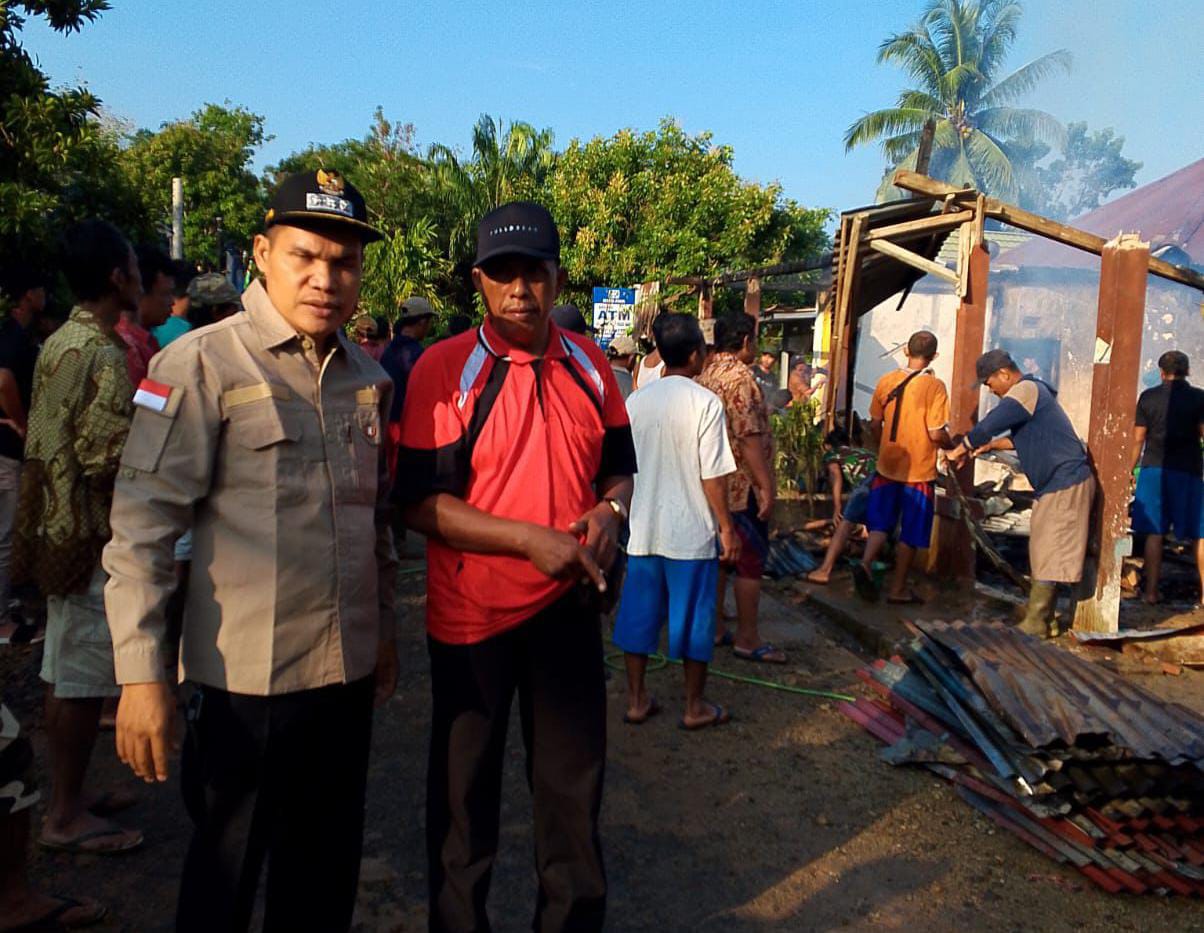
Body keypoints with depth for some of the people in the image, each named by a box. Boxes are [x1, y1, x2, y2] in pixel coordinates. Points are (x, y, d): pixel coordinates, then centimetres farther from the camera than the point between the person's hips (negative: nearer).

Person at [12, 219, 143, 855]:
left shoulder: (59, 344, 12)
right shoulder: (103, 355, -19)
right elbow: (106, 457, -24)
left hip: (60, 526, 10)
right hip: (96, 536, -10)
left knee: (64, 670, 18)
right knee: (85, 679, 0)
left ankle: (66, 788, 31)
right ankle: (67, 817, 11)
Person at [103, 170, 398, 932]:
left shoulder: (369, 377, 7)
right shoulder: (203, 363, -10)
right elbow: (141, 525, -12)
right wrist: (141, 673, -15)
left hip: (348, 671, 5)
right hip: (243, 678, -5)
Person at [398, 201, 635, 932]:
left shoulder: (589, 364, 3)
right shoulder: (444, 369, -11)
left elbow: (619, 466, 13)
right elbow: (421, 500, -14)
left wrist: (610, 511, -9)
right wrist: (532, 538, -23)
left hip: (569, 603, 4)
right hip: (473, 612, -3)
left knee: (575, 783, 17)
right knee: (466, 790, 15)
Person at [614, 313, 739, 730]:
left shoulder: (635, 402, 3)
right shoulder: (705, 403, -12)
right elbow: (713, 476, -13)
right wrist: (727, 527, -4)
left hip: (643, 528, 5)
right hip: (690, 531, -4)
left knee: (639, 612, 13)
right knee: (692, 616, 8)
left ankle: (637, 700, 22)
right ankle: (695, 706, 20)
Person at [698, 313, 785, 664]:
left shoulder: (706, 374, 10)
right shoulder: (739, 377, -18)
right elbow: (749, 436, -23)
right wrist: (766, 486, -21)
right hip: (742, 484, -9)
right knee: (751, 558, -1)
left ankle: (713, 626, 22)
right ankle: (747, 638, 6)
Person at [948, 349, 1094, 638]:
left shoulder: (1025, 390, -14)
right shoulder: (1033, 391, 19)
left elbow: (989, 424, -21)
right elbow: (1026, 438, 29)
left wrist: (960, 450, -8)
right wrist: (993, 445, 18)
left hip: (1065, 484, -11)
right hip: (1056, 485, 11)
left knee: (1048, 556, -8)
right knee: (1044, 554, 14)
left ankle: (1034, 624, -4)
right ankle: (1043, 621, 20)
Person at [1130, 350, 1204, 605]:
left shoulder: (1148, 397, 3)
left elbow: (1138, 438, 4)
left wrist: (1130, 469, 11)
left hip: (1154, 469, 2)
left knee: (1154, 534, 4)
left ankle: (1151, 591, 3)